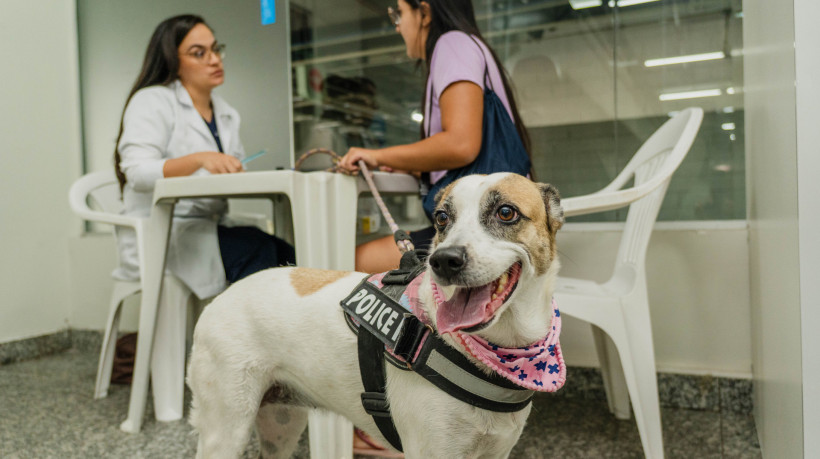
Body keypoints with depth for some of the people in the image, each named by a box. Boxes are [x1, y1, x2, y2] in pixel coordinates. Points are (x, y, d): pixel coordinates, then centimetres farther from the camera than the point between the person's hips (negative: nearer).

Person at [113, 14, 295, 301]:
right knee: (257, 247, -31)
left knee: (286, 253, -22)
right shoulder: (152, 101, -1)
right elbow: (138, 173, -16)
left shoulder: (226, 114, 20)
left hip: (210, 231, 6)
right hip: (158, 234, -6)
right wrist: (199, 160, -33)